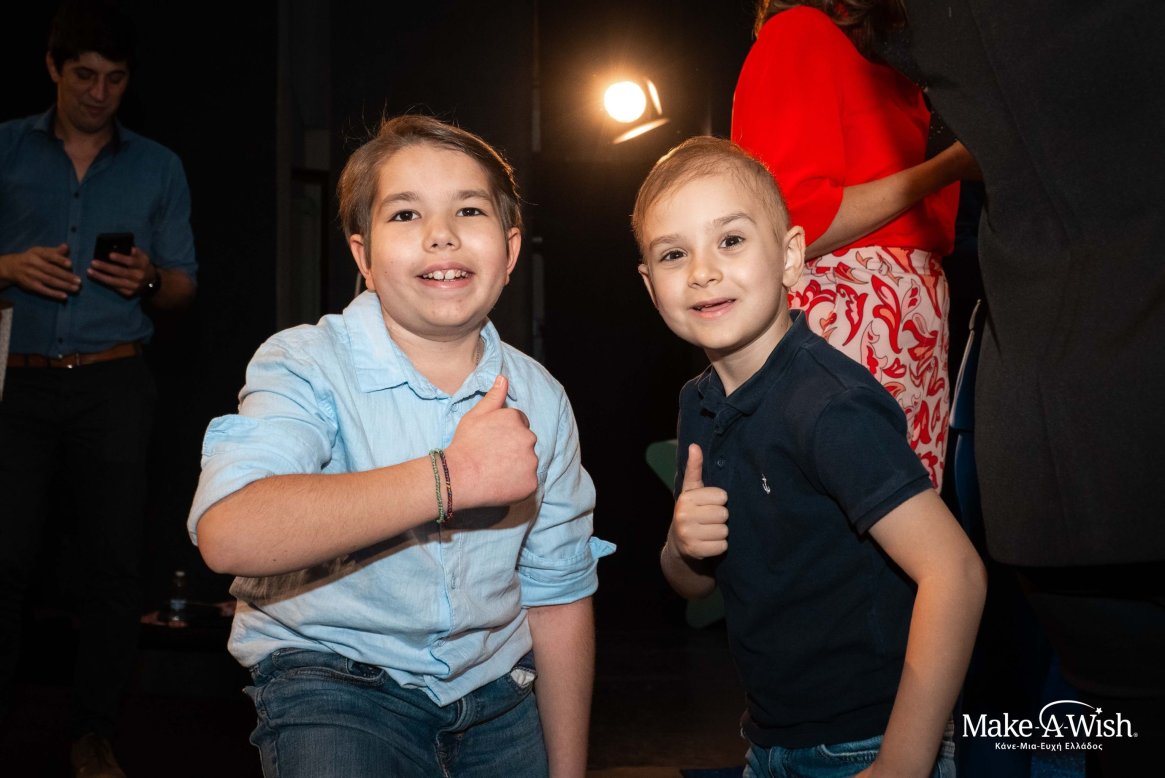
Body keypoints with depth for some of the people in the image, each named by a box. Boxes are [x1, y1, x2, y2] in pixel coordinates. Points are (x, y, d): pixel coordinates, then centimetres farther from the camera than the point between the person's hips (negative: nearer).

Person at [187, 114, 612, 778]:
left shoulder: (539, 398, 1)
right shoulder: (304, 366, -13)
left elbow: (557, 597, 8)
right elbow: (229, 534, -32)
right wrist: (449, 478, -31)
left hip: (496, 688, 5)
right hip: (332, 676, -4)